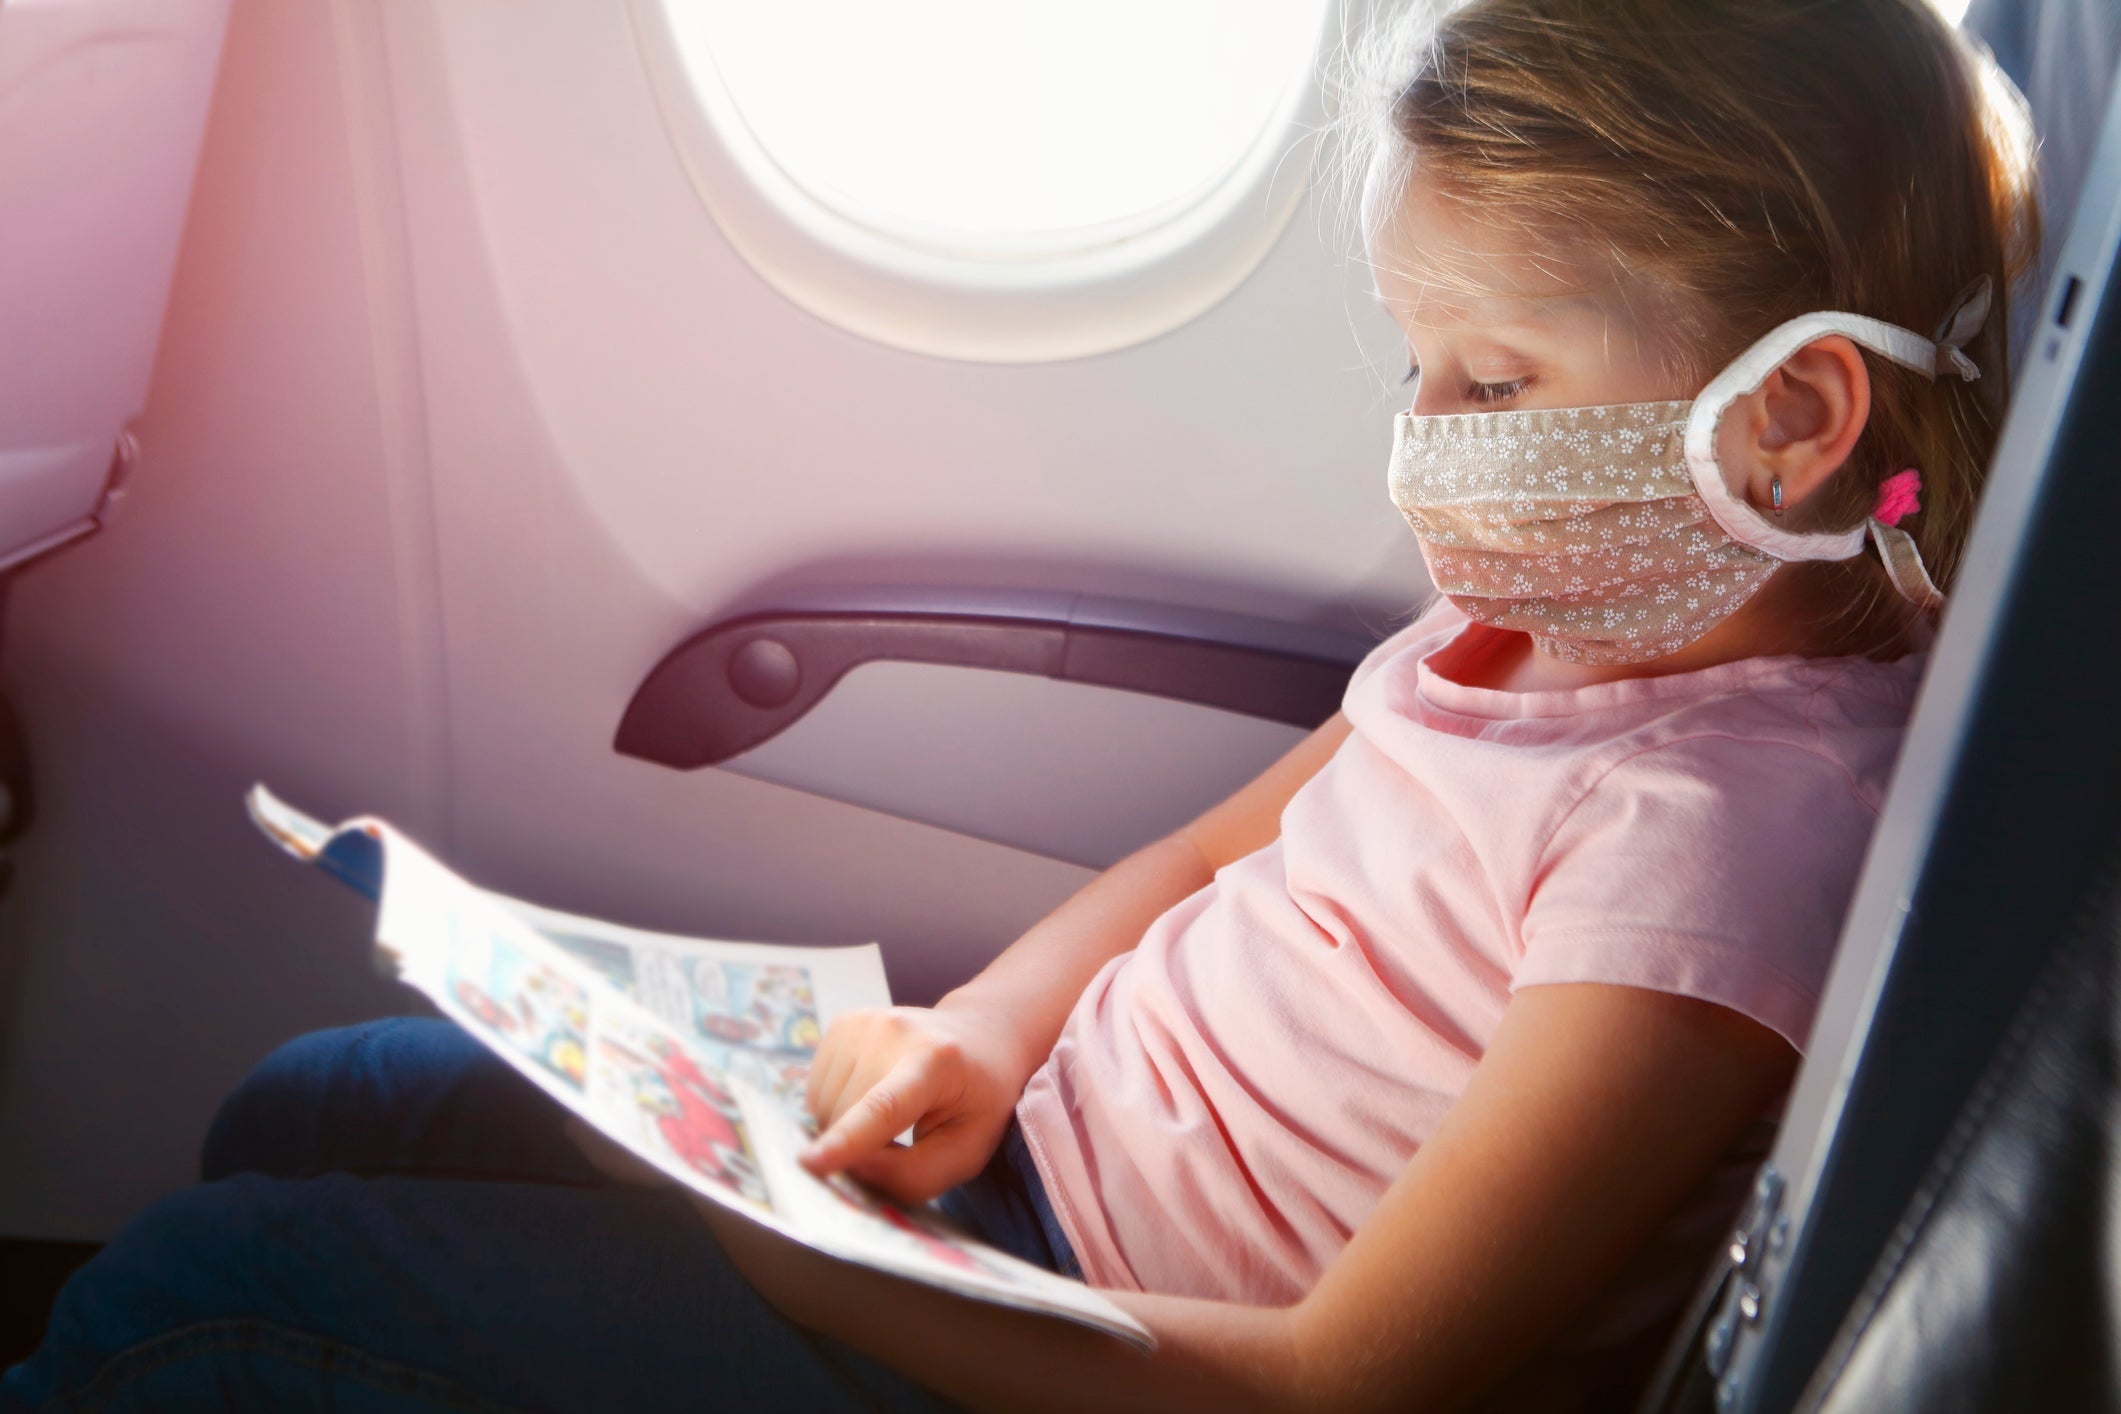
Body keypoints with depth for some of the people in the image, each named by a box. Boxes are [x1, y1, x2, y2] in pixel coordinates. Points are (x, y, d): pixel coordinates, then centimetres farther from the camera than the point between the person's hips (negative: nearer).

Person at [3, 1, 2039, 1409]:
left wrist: (779, 1250, -21)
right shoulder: (1562, 610, 1)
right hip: (1020, 1127, 8)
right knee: (307, 1113, 10)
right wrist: (982, 1028, -7)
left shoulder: (1723, 826, -26)